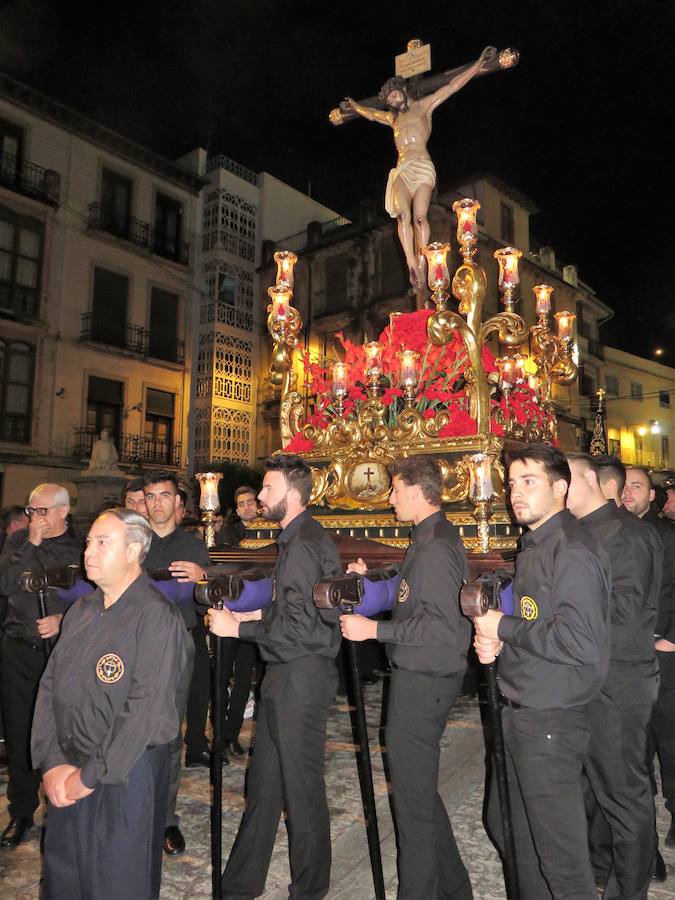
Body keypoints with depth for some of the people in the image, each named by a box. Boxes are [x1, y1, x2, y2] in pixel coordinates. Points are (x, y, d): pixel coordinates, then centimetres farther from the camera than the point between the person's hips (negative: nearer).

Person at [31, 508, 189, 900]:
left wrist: (90, 777, -15)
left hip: (126, 775, -6)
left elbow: (144, 709, -21)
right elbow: (50, 685, 5)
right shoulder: (82, 610, 7)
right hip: (65, 776, 6)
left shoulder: (157, 617, -17)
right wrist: (51, 763, -5)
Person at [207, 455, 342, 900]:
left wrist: (239, 628, -14)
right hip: (285, 674, 10)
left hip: (302, 676, -10)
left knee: (301, 784, 7)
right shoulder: (295, 538, 12)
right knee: (264, 780, 19)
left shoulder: (306, 543, -20)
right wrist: (256, 616, 10)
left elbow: (299, 624, -22)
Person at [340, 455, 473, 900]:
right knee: (419, 786, 22)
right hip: (418, 676, 11)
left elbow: (441, 624, -25)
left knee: (413, 795, 5)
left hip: (424, 682, -11)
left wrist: (375, 629, -23)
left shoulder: (438, 547, -21)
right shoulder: (429, 539, 11)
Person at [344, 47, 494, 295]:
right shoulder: (393, 118, 31)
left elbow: (452, 86, 13)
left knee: (419, 216, -20)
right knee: (402, 214, -22)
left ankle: (420, 267, -23)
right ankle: (411, 265, -31)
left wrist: (479, 64, 9)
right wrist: (352, 104, 61)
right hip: (402, 169, 4)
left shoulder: (423, 106, 17)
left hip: (422, 166, -3)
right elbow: (369, 113, 49)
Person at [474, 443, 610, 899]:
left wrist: (503, 628, -17)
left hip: (552, 720, -10)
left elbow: (579, 642, -27)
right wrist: (495, 640, 3)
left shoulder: (573, 550, -19)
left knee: (561, 852, 5)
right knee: (506, 826, 23)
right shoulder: (534, 546, 12)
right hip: (520, 712, 10)